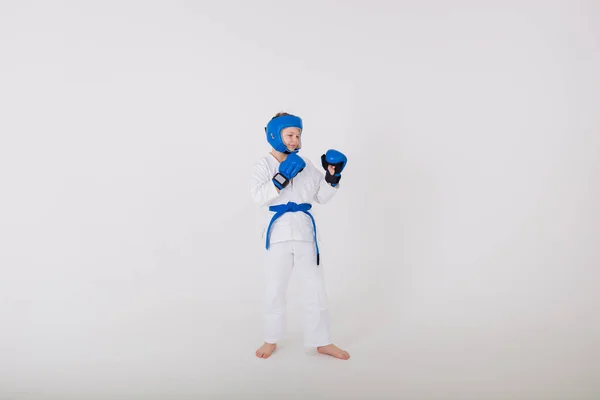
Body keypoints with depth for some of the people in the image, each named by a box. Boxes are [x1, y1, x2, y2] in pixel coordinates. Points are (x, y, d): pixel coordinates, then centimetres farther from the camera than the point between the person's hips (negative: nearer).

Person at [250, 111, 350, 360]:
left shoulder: (306, 165, 6)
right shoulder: (264, 165, -4)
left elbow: (321, 197, 9)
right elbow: (259, 197, -18)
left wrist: (332, 177, -6)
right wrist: (282, 176, -23)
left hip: (305, 230, 3)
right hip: (278, 231, -3)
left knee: (315, 287, 8)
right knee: (274, 289, 11)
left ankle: (322, 342, 22)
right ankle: (271, 340, 31)